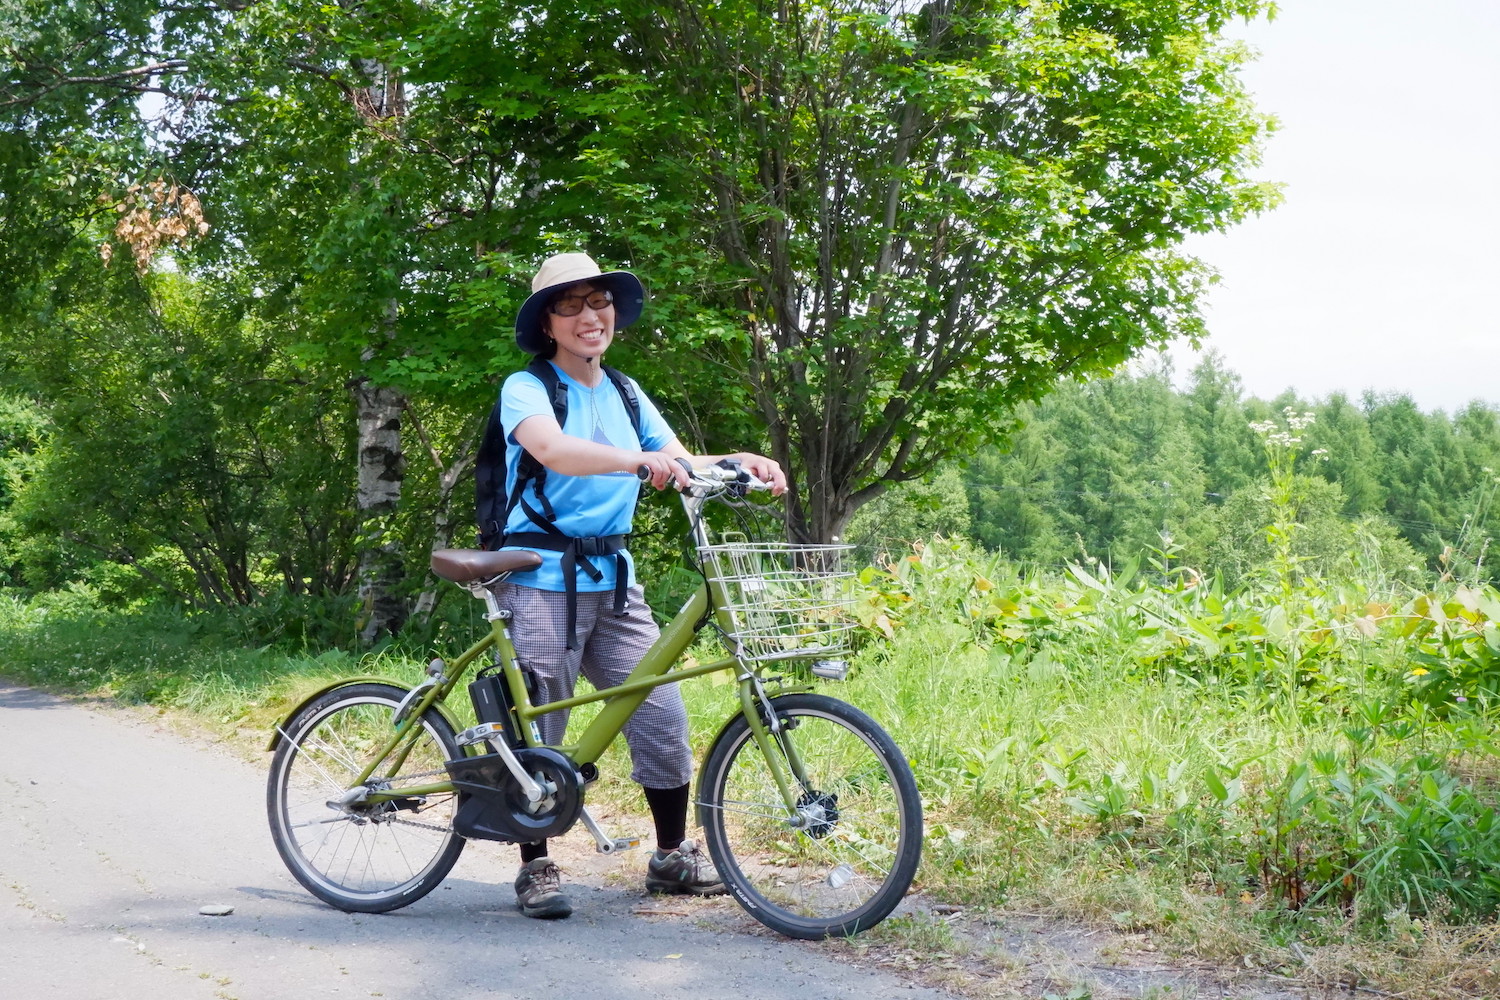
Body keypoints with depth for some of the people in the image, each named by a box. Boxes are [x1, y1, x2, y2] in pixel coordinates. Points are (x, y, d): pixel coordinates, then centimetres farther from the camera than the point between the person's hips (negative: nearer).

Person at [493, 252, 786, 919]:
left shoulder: (625, 395, 15)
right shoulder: (526, 388, -5)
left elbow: (679, 464, 7)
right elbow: (551, 449, -27)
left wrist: (738, 463, -12)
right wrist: (639, 460, -41)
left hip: (613, 581, 5)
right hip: (542, 581, -5)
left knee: (663, 717, -1)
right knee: (537, 732, -2)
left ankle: (673, 856, 15)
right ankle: (536, 869, 13)